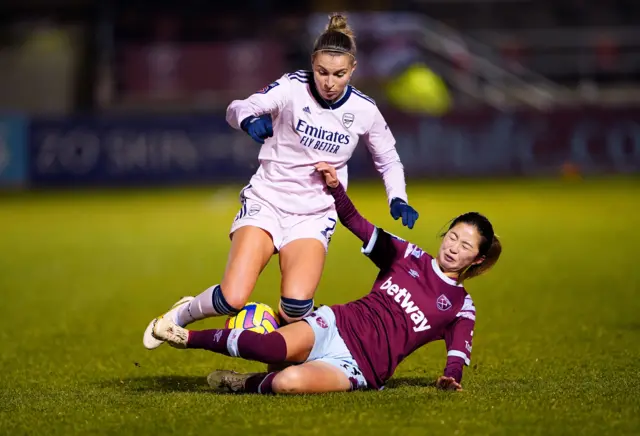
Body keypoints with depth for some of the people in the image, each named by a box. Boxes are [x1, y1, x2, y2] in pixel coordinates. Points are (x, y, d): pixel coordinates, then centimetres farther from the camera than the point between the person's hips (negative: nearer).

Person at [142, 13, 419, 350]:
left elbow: (389, 160, 11)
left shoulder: (364, 110, -5)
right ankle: (181, 316, 15)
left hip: (313, 216, 1)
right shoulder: (293, 87, -12)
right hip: (266, 202, -1)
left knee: (296, 305, -25)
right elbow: (237, 109, -20)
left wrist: (397, 200, -5)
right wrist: (250, 120, -42)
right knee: (232, 300, -19)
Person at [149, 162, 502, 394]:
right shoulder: (407, 256, 14)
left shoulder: (460, 307, 10)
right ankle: (189, 337, -13)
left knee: (288, 382, -36)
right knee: (273, 347, -33)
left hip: (360, 369, -2)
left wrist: (450, 378, -20)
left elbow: (459, 353, 2)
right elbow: (355, 222, 20)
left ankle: (248, 385, -4)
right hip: (335, 325, 2)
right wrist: (335, 187, 7)